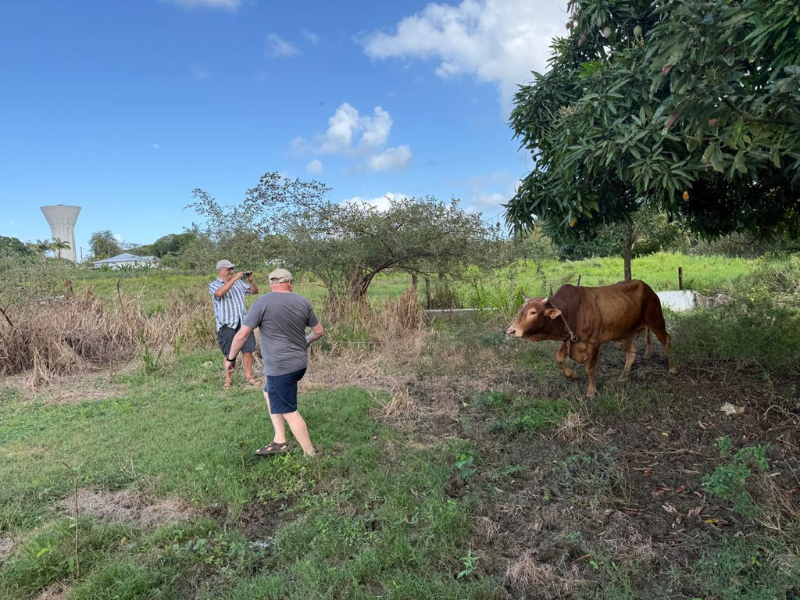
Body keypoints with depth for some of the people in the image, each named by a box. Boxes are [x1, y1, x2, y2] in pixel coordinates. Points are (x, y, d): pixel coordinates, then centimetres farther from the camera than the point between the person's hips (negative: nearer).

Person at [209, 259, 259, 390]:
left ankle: (249, 376, 16)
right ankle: (228, 380, 16)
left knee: (248, 350, 4)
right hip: (227, 324, -4)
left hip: (243, 322, 4)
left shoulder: (238, 282, 11)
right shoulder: (213, 285, -1)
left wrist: (251, 280, -6)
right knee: (229, 354, 3)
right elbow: (220, 293, -24)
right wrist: (234, 279, -24)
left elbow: (254, 291, 13)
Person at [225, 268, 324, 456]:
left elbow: (242, 335, -10)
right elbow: (319, 331, 11)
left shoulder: (262, 302, -10)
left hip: (280, 367, -7)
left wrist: (231, 358, 5)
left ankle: (310, 454, 12)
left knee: (289, 412, 4)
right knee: (270, 394, 25)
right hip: (300, 363, 7)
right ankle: (280, 442, 23)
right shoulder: (303, 301, 4)